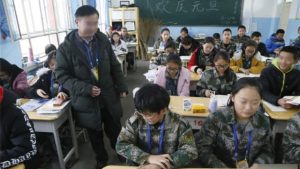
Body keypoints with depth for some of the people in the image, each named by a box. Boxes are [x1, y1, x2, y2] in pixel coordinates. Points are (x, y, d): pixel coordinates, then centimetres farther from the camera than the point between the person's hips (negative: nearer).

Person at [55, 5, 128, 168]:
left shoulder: (103, 40, -1)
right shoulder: (66, 47, -11)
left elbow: (115, 66, 6)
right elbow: (61, 75, -10)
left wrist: (122, 87, 1)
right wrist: (85, 88, -21)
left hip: (109, 97, 2)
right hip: (86, 101, -2)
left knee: (115, 131, 16)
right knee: (95, 135, 17)